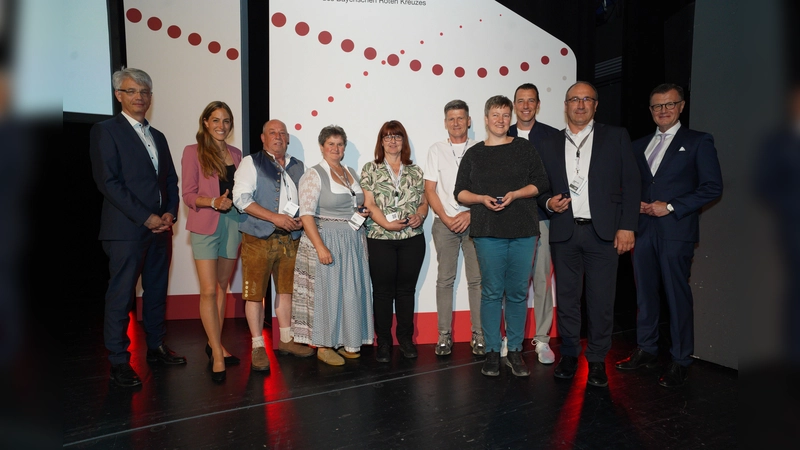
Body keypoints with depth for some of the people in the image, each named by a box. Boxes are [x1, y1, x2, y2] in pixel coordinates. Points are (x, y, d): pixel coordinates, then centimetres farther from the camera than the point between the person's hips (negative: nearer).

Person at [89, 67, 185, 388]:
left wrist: (170, 213, -1)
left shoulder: (158, 137, 18)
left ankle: (156, 346, 26)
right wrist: (146, 217, -14)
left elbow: (171, 179, 16)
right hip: (126, 229, -6)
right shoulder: (105, 131, -2)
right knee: (121, 297, 0)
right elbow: (108, 182, -11)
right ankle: (119, 362, 10)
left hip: (160, 227, 6)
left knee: (157, 291, 13)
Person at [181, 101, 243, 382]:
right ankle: (218, 354, 2)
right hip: (205, 225, -4)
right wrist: (214, 202, -20)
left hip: (233, 224, 4)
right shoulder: (193, 152, 0)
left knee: (222, 288, 11)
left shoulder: (236, 154, 13)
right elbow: (188, 194, -5)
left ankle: (214, 344, 24)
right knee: (209, 291, -6)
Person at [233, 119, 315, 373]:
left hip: (291, 238, 4)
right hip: (258, 238, -4)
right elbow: (241, 198, -11)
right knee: (255, 293, -1)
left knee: (286, 290, 13)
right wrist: (275, 217, -18)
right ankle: (258, 347, 11)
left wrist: (303, 220, -6)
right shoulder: (251, 163, 1)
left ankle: (286, 340, 26)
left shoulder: (299, 167, 14)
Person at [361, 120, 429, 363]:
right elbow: (369, 204, -4)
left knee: (407, 288, 9)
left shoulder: (415, 171, 12)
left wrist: (420, 215, -10)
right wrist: (387, 224, -16)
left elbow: (424, 201, 12)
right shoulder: (370, 169, 4)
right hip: (380, 239, -2)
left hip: (412, 238, 2)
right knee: (383, 290, 4)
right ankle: (383, 341, 14)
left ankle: (405, 338, 22)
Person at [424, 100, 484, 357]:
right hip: (445, 222, 1)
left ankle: (479, 335, 9)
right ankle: (444, 334, 10)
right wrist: (446, 218, -5)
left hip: (474, 220, 0)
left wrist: (470, 214, -9)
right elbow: (429, 190, 5)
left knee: (477, 279, 1)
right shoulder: (436, 150, 9)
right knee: (445, 279, 3)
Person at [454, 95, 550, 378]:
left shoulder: (524, 148, 10)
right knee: (492, 292, 1)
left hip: (523, 229, 1)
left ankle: (515, 350, 15)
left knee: (518, 291, 4)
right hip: (488, 231, 0)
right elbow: (460, 192, 10)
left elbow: (541, 182, 6)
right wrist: (482, 198, -9)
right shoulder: (474, 153, 11)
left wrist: (515, 194, -10)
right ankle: (492, 352, 10)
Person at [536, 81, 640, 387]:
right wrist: (548, 202, -7)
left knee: (601, 300, 2)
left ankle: (597, 359, 17)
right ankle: (569, 354, 23)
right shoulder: (550, 144, 13)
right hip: (564, 232, 2)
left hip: (603, 232, -2)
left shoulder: (616, 137, 7)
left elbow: (631, 183, 2)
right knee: (566, 297, 8)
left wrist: (627, 226, -6)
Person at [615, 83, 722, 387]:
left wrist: (671, 207, -13)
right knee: (645, 292, 11)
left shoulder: (698, 142, 1)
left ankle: (680, 361, 12)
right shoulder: (639, 145, 16)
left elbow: (713, 187, -6)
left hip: (676, 230, -5)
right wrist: (636, 205, -1)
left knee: (678, 295, 0)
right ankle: (646, 350, 24)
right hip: (643, 229, 5)